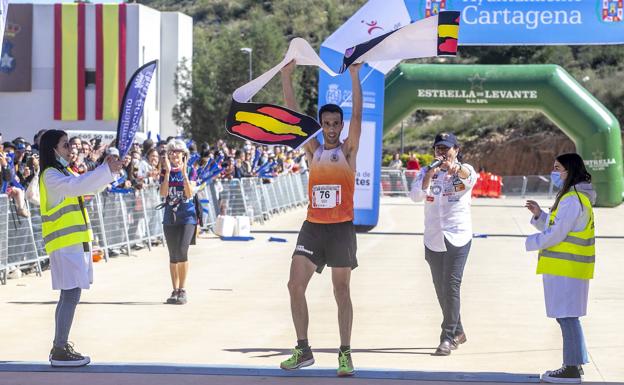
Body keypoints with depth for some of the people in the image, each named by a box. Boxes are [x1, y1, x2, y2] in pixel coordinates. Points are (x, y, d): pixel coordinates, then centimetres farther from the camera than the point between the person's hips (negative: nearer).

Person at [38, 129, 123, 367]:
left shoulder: (63, 172, 19)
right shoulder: (50, 175, -12)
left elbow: (90, 187, 20)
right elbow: (77, 185, -28)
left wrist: (111, 171, 4)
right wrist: (106, 169, -29)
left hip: (75, 242, 10)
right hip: (64, 243, -10)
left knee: (69, 295, 13)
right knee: (71, 294, -13)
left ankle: (60, 347, 20)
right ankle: (60, 352, -13)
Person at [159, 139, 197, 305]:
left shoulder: (189, 170, -1)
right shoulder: (165, 171, 5)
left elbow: (189, 193, -13)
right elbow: (163, 193, -8)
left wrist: (184, 172, -20)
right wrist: (167, 172, -15)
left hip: (187, 216, -3)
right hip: (170, 217, 3)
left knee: (182, 251, -17)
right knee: (173, 255, 7)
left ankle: (183, 289, -7)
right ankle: (175, 291, 14)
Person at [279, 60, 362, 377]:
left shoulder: (348, 150, 1)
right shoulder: (313, 150, 9)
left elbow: (357, 116, -11)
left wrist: (354, 76, -18)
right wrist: (287, 77, -3)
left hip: (341, 229, -3)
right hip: (312, 227, 3)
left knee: (341, 291, 1)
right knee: (295, 285, -3)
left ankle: (345, 353, 6)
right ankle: (303, 350, 6)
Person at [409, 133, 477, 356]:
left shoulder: (463, 170, -1)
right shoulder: (426, 172, 7)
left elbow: (471, 178, -27)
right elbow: (415, 195, -11)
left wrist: (455, 167, -50)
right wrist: (430, 174, -28)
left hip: (458, 237, -4)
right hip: (433, 238, 4)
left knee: (452, 285, -14)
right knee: (440, 288, 11)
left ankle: (448, 338, -15)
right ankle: (458, 332, 27)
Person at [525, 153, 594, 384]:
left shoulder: (571, 200, -16)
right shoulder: (576, 197, 18)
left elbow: (557, 233, -18)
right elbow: (556, 227, 22)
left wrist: (532, 242, -4)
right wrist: (539, 215, 9)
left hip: (566, 267, -11)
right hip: (566, 267, 11)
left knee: (567, 316, -8)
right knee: (566, 316, 15)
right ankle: (574, 364, 21)